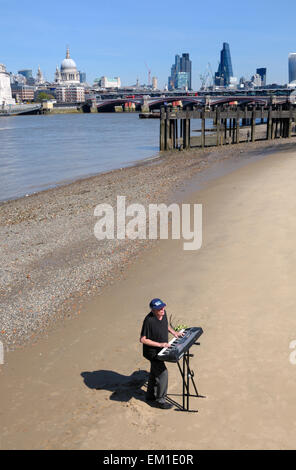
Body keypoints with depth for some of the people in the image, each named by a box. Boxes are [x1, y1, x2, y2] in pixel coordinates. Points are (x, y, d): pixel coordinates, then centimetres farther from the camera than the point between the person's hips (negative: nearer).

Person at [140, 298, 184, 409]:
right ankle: (160, 400, 10)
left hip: (160, 350, 8)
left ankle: (150, 395, 40)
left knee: (155, 372, 22)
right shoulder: (149, 321, -31)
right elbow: (143, 339, -26)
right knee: (162, 373, -6)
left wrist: (173, 332, 2)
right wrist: (159, 344, -27)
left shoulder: (163, 313, -7)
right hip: (152, 352, -8)